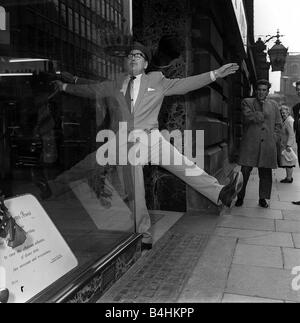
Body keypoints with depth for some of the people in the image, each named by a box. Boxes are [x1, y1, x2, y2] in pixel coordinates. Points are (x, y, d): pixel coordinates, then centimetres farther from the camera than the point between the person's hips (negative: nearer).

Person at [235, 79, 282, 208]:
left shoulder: (274, 105, 17)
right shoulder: (247, 102, 8)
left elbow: (278, 125, 17)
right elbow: (248, 117, -11)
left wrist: (274, 139, 6)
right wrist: (263, 114, -5)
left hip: (268, 145, 3)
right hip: (250, 144, -3)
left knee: (266, 173, 6)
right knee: (245, 172, -3)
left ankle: (263, 198, 20)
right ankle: (240, 197, 12)